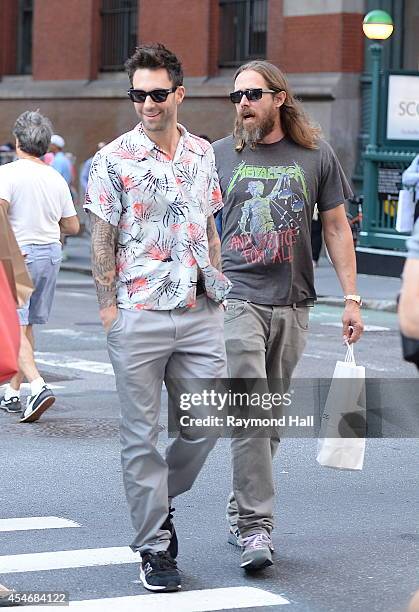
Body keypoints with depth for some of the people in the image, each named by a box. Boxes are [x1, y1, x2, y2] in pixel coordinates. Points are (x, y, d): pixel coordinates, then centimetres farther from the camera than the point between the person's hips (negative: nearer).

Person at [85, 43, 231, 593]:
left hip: (200, 315, 4)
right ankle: (154, 547, 12)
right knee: (142, 437, 2)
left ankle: (156, 502, 29)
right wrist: (108, 307, -7)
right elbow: (102, 241, -3)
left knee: (208, 423, 4)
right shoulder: (114, 160, -4)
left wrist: (218, 289, 14)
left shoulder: (203, 154, 10)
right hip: (138, 317, -4)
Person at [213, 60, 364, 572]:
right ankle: (254, 526, -12)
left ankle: (240, 510, 22)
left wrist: (351, 298, 5)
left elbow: (336, 228, 11)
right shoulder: (218, 156, 5)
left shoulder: (316, 157, 7)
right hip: (236, 300, -2)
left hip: (292, 304, 2)